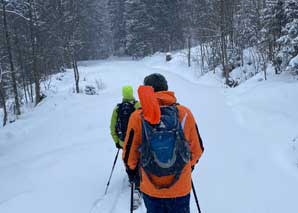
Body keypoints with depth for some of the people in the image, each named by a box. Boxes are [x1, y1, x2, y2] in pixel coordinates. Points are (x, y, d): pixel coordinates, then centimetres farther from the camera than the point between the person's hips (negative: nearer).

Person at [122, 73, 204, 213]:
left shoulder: (138, 117, -15)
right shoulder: (184, 113, -11)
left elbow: (130, 153, -6)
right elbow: (197, 149, -1)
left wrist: (131, 169, 16)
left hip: (151, 189, 0)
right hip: (181, 188, 0)